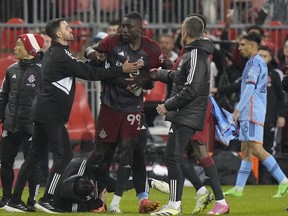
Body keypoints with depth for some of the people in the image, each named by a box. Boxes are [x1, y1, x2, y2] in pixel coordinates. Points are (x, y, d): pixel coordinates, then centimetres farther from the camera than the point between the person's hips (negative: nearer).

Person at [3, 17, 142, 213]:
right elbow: (90, 74, -14)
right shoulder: (62, 55, -13)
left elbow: (81, 69, 18)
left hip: (42, 112, 10)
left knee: (35, 155, 10)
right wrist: (122, 70, -12)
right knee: (65, 155, -6)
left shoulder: (52, 54, 17)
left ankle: (15, 201, 10)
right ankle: (47, 200, -8)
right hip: (51, 114, -10)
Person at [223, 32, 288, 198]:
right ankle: (239, 188, 10)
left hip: (253, 112, -10)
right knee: (246, 150, 9)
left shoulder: (254, 62, -11)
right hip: (249, 114, 10)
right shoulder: (261, 63, 19)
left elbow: (250, 87, -20)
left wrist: (238, 109, -22)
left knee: (256, 148, -14)